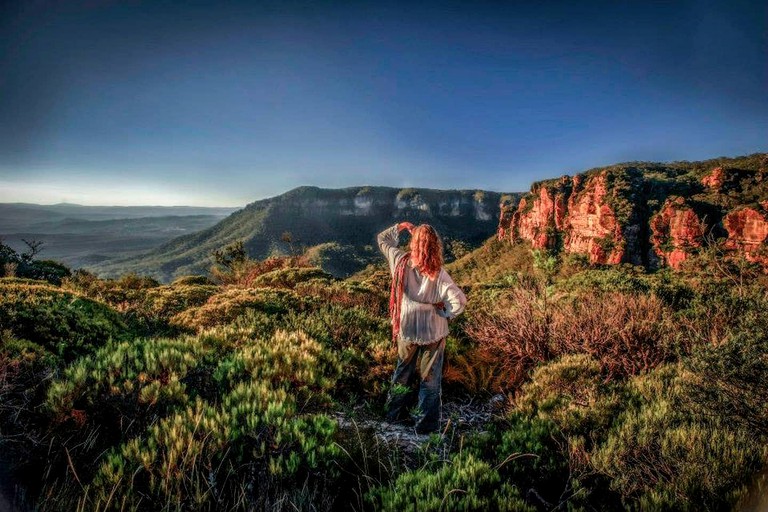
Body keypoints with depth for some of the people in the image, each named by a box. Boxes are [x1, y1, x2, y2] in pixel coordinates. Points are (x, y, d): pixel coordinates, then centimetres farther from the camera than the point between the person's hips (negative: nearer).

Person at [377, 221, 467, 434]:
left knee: (403, 371, 25)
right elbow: (459, 302, -29)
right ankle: (426, 424, 27)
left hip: (406, 329, 3)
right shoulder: (438, 274, -22)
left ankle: (395, 413, 41)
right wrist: (444, 312, -13)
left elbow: (382, 239, 4)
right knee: (430, 379, 15)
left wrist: (400, 227, 5)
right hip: (433, 332, -3)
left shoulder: (401, 262, -14)